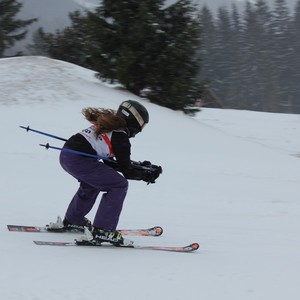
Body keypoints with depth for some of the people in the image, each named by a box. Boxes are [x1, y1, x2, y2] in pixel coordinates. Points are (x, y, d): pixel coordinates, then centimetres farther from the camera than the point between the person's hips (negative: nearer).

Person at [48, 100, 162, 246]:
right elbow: (127, 172, -1)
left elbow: (109, 162, 26)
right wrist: (147, 174, 15)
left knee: (93, 182, 35)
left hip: (65, 155, 10)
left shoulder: (106, 124, 21)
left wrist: (137, 165, 25)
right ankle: (102, 231, -3)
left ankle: (72, 221, 47)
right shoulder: (120, 137, -6)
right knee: (119, 185, -1)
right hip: (79, 160, -10)